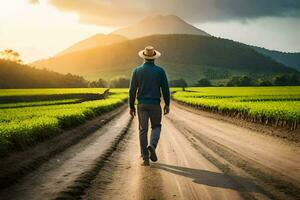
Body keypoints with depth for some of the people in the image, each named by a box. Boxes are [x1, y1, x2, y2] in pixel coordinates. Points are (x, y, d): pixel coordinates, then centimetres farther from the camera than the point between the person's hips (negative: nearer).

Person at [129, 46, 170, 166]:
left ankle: (145, 159, 3)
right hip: (155, 104, 0)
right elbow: (165, 89, -3)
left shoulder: (137, 71, -1)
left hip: (142, 104, 1)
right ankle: (152, 145, -10)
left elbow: (132, 90, -1)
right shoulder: (160, 71, -3)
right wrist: (167, 105, 7)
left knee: (143, 130, 5)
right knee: (156, 126, 19)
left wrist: (131, 106, 7)